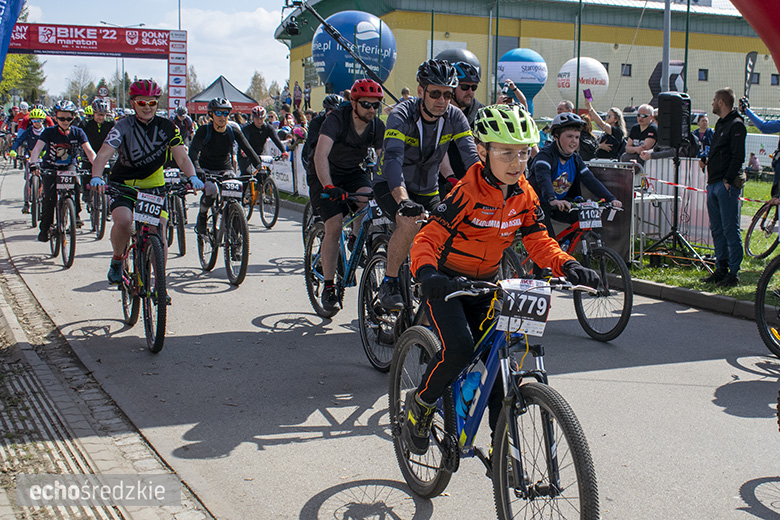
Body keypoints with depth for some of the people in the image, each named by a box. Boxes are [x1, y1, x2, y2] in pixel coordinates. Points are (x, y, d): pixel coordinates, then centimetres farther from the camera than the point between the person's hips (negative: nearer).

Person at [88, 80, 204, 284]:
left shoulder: (167, 127, -5)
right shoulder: (123, 126, -13)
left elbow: (181, 157, -9)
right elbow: (104, 154, -24)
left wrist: (192, 176, -30)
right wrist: (96, 177, -44)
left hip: (153, 185, 2)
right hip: (123, 184, -2)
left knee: (159, 234, -9)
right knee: (123, 220, -29)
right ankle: (117, 260, 0)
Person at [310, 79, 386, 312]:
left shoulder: (377, 126, -11)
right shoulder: (337, 119, -26)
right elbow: (320, 155, -38)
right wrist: (328, 186, -53)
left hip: (354, 173, 4)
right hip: (327, 176, -4)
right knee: (334, 227, -17)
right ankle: (328, 288, -7)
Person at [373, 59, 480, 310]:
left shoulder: (454, 117, -12)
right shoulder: (401, 116, -24)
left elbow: (471, 157, -21)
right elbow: (393, 159, -39)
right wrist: (404, 200, -55)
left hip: (428, 190, 5)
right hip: (391, 186, -5)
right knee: (410, 222, -33)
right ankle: (388, 284, -14)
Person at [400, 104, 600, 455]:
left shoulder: (524, 196, -5)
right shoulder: (467, 194, -23)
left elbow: (539, 242, -3)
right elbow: (427, 239, -28)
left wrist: (569, 267, -23)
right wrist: (427, 274, -49)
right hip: (446, 284, -5)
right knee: (458, 349, -27)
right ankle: (420, 404, 2)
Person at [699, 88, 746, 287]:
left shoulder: (736, 125, -10)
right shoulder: (720, 124, 19)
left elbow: (738, 156, -16)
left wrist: (728, 180, -19)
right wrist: (707, 159, 11)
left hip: (727, 185, -9)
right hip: (713, 184, 9)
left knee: (730, 230, -6)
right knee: (717, 230, 11)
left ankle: (734, 273, -3)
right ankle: (721, 269, 18)